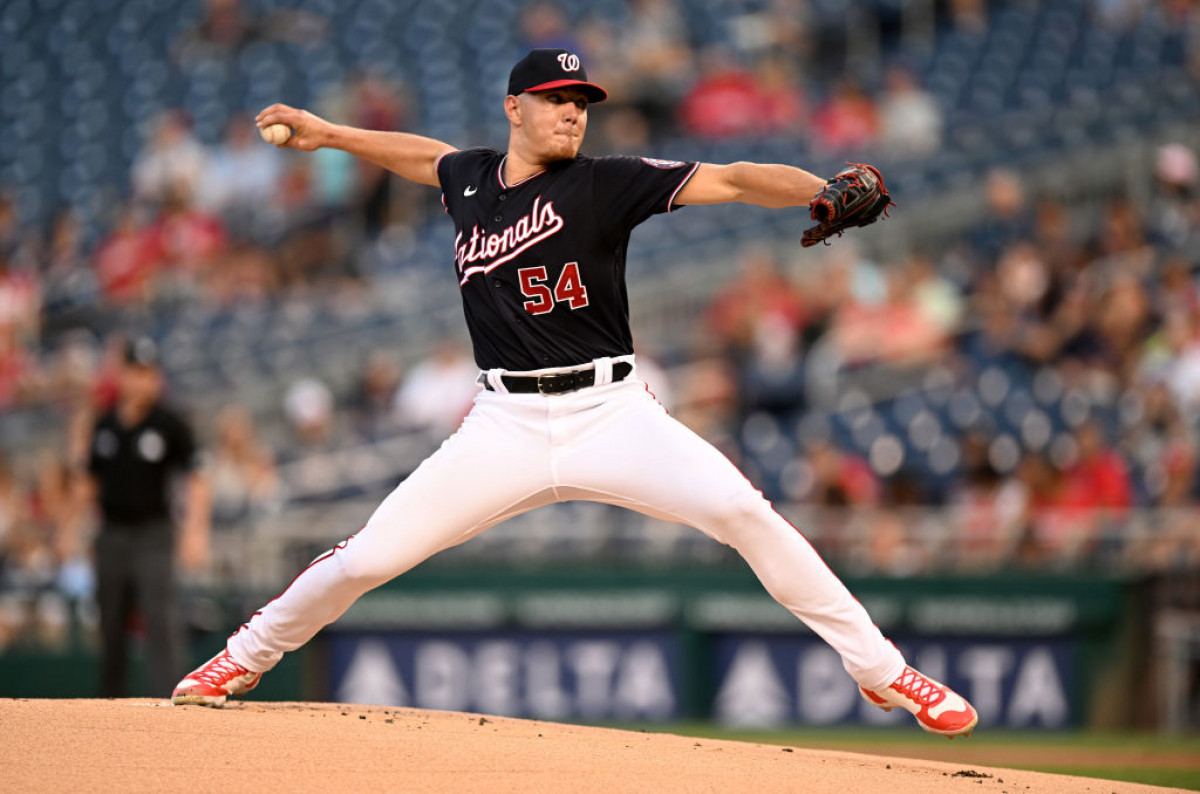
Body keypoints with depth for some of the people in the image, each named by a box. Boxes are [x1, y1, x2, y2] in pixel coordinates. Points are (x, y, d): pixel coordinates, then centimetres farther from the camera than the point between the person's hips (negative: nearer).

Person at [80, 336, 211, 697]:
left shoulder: (170, 424, -5)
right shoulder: (105, 424, 8)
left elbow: (197, 480, -6)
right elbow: (91, 481, 17)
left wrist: (194, 530, -19)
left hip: (153, 534, -4)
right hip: (111, 534, 4)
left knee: (161, 620, -18)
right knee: (111, 627, 9)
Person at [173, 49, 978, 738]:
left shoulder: (605, 183, -4)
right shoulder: (471, 179, 9)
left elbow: (730, 181, -15)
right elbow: (426, 154, 34)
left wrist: (826, 194, -29)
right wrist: (329, 133, 36)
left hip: (611, 416, -3)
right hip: (507, 425, 3)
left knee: (745, 513, -21)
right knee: (370, 555, -4)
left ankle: (882, 672, -11)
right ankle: (243, 660, 22)